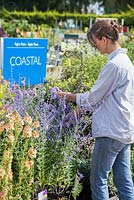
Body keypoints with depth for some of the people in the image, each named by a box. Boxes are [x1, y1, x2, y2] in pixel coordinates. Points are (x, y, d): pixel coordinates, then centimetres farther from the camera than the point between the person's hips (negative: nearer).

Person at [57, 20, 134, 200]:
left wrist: (68, 96, 3)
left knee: (98, 180, 0)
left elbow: (94, 97, -12)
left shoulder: (114, 65, -16)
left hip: (111, 131, -9)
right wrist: (82, 108, 14)